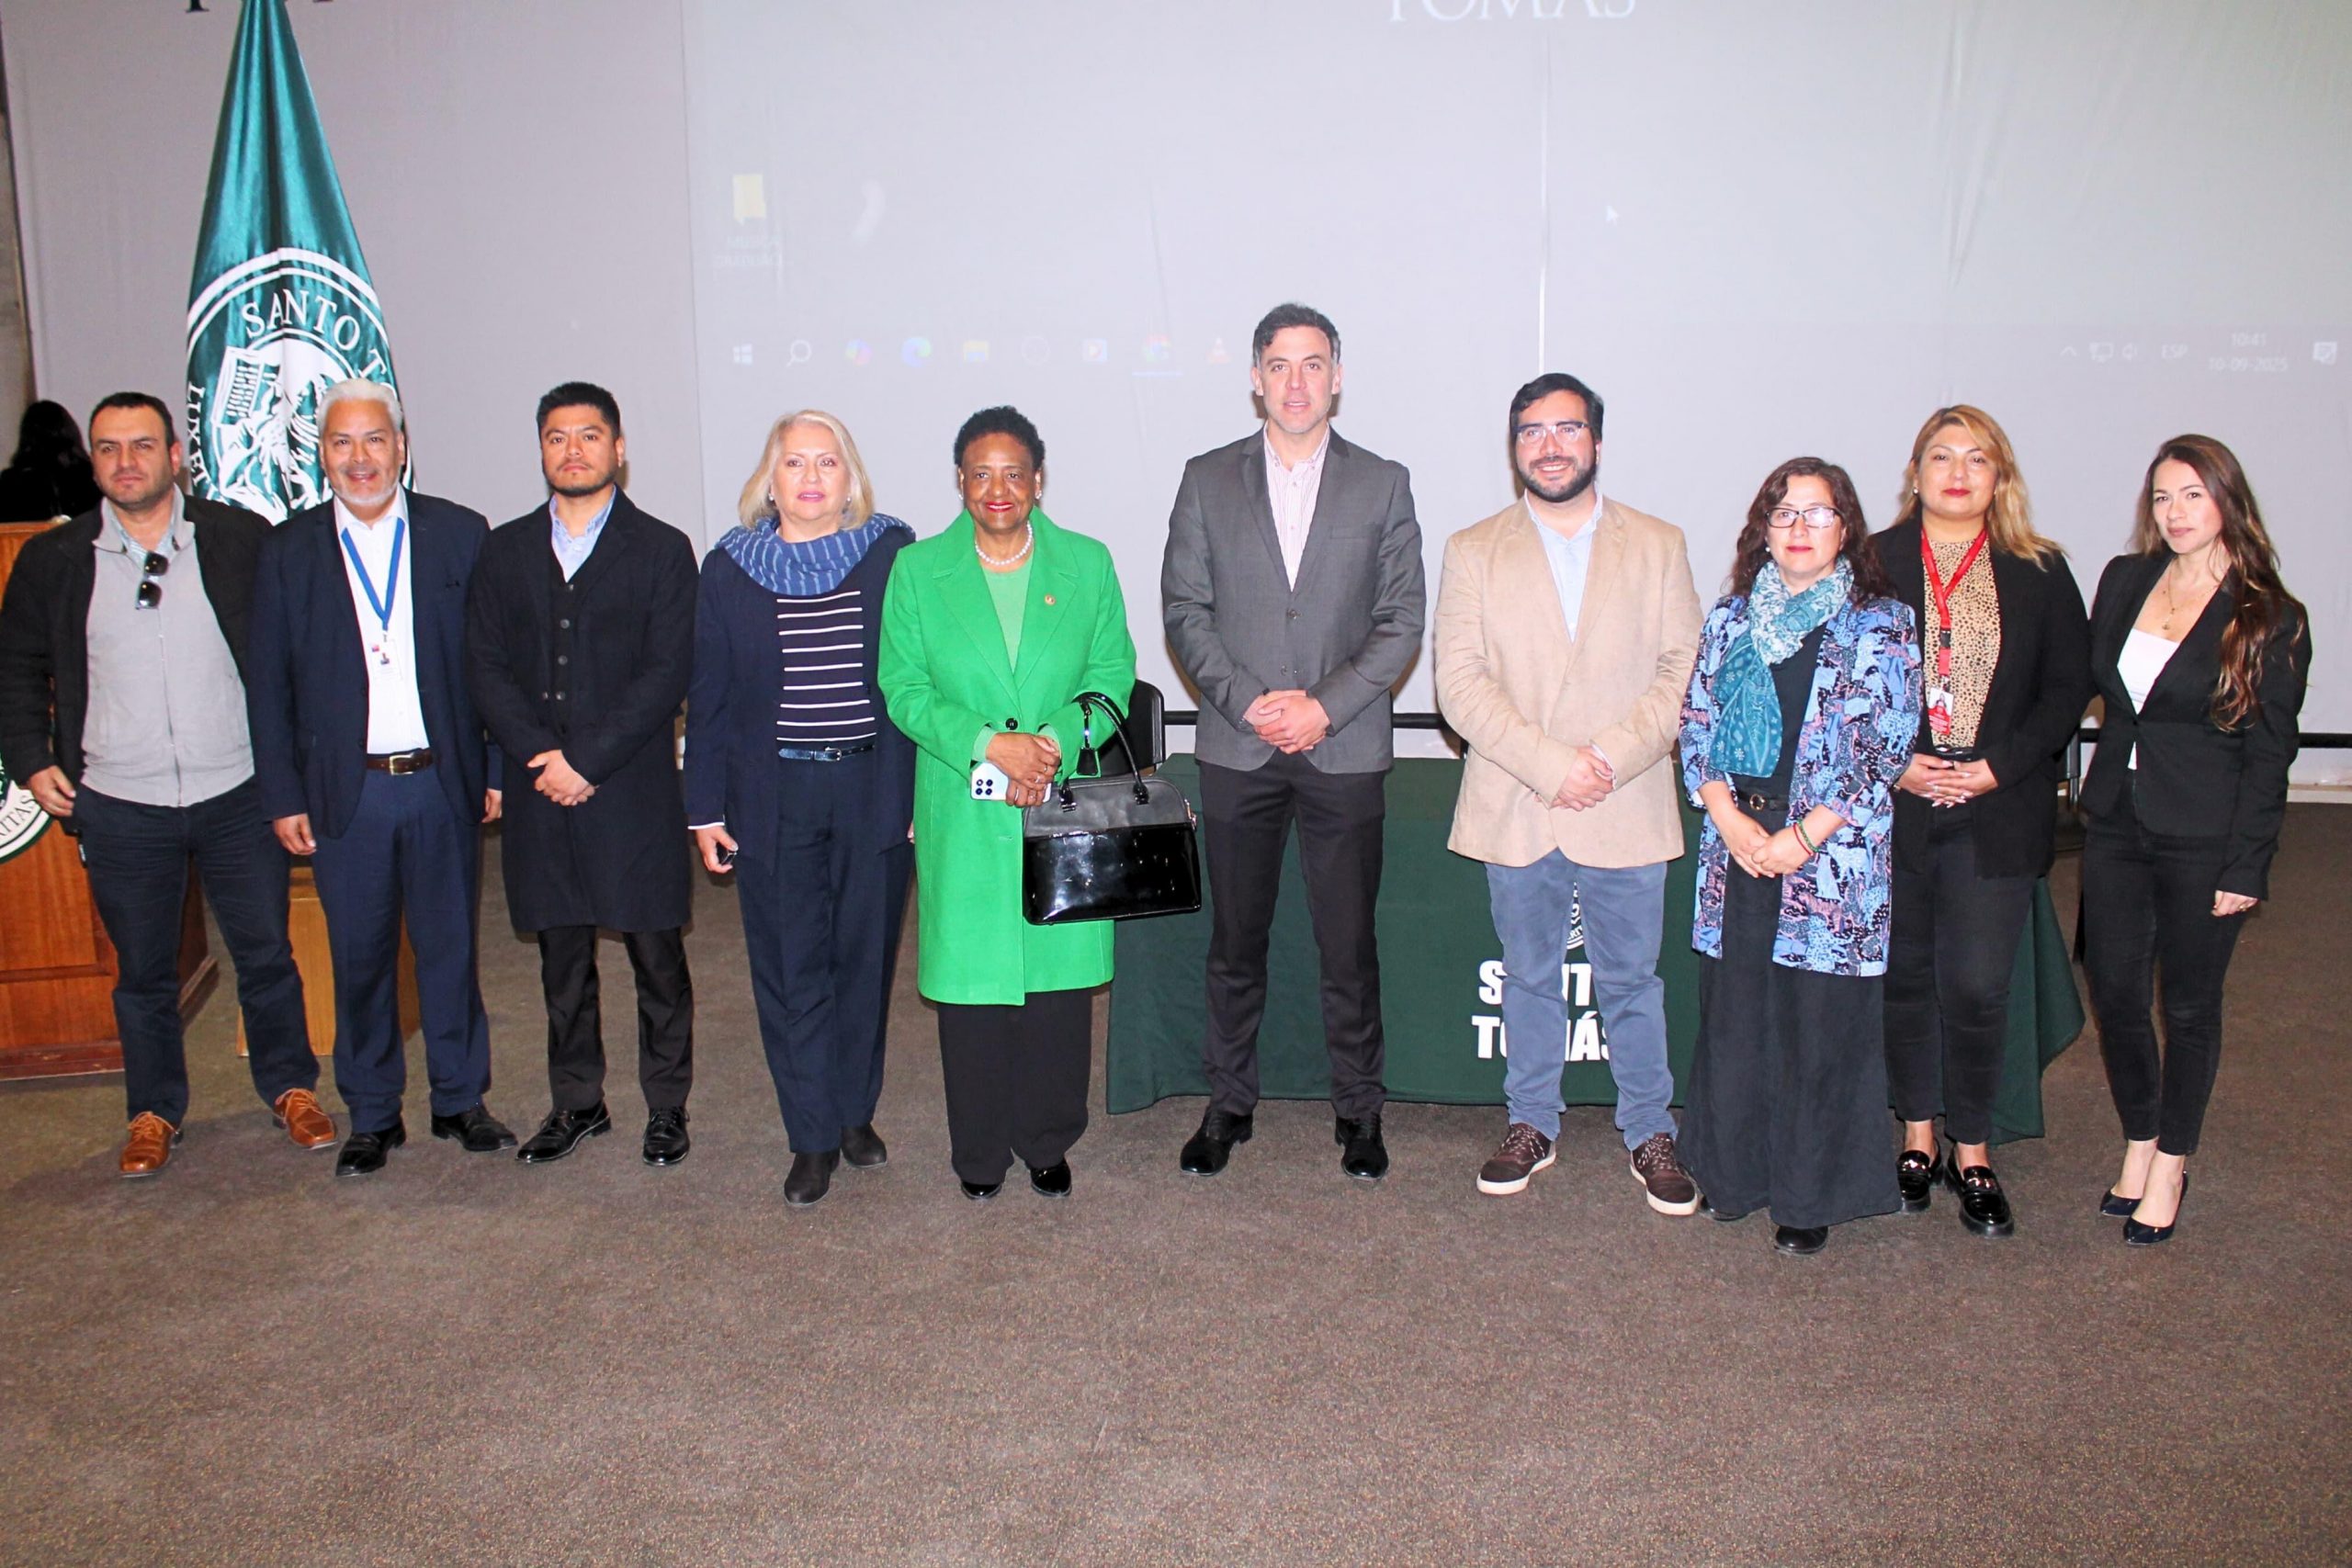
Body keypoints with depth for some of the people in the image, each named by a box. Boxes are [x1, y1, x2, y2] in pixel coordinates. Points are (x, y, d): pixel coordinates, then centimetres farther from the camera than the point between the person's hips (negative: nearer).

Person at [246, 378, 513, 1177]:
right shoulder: (288, 549, 4)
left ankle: (460, 1098, 25)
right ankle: (372, 1115, 23)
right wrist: (283, 795, 0)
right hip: (344, 789, 1)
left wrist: (499, 770, -1)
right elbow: (269, 682, 5)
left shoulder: (459, 534, 2)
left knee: (450, 946, 10)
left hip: (443, 781, 0)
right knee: (359, 955, 9)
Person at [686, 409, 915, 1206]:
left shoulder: (893, 554, 1)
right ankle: (813, 1138, 14)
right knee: (789, 967, 3)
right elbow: (709, 694, 6)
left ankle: (855, 1112, 28)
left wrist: (925, 790, -3)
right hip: (772, 799, 0)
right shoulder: (731, 567, 4)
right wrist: (706, 807, 2)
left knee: (865, 956, 10)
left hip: (873, 791, 0)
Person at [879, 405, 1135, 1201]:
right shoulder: (918, 570, 3)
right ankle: (979, 1149, 21)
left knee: (1062, 974, 5)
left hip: (1065, 810, 1)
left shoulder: (1087, 564, 5)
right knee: (971, 976, 5)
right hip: (964, 817, 0)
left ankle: (1048, 1141, 23)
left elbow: (1112, 677, 4)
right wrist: (989, 743, -14)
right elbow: (902, 688, -1)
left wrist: (1055, 740, -14)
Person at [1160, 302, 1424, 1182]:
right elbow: (1183, 609, 2)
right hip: (1237, 748, 1)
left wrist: (1325, 706, -11)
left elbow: (1402, 621, 1)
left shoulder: (1383, 484, 4)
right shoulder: (1208, 480, 6)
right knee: (1236, 941, 9)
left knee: (1349, 945, 5)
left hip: (1345, 751, -1)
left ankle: (1358, 1108, 20)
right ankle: (1229, 1103, 23)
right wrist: (1250, 702, -10)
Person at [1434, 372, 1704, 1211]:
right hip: (1514, 812, 0)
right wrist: (1550, 765, -16)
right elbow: (1460, 683, -5)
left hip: (1627, 813, 0)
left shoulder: (1658, 545, 7)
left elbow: (1684, 670, 0)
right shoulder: (1472, 552, 4)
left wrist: (1612, 758, -14)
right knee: (1528, 978, 12)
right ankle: (1531, 1125, 26)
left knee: (1631, 981, 8)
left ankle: (1650, 1134, 22)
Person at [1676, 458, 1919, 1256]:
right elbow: (1696, 720, 9)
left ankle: (1812, 1196, 14)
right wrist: (1727, 815, -7)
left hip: (1832, 852, -3)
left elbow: (1888, 747, -5)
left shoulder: (1882, 624, 0)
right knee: (1734, 1013, 7)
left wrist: (1805, 834, -12)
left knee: (1822, 1024, 1)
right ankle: (1735, 1170, 23)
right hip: (1735, 845, 3)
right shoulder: (1732, 617, 11)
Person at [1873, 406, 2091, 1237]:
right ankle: (1918, 1134, 26)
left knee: (1977, 986, -1)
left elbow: (2068, 687, 3)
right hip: (1893, 808, 0)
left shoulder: (2041, 574, 5)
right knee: (1905, 976, 10)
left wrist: (2000, 765, -9)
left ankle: (1972, 1149, 17)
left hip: (1998, 816, 0)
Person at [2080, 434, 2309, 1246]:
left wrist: (2245, 868, -10)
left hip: (2203, 841, -4)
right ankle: (2139, 1142, 29)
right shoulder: (2123, 581, 4)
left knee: (2188, 1005, 9)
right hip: (2115, 824, 4)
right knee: (2114, 994, 9)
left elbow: (2268, 755, -7)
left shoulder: (2270, 619, -8)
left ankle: (2170, 1168, 24)